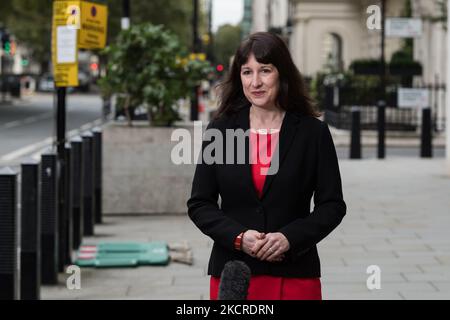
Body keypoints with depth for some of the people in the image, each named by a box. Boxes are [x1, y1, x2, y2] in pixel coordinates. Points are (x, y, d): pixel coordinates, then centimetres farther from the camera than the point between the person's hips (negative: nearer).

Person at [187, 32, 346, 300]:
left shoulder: (314, 132, 2)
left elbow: (333, 205, 3)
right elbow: (199, 204, 6)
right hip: (232, 274, 1)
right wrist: (238, 237, -10)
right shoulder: (220, 129, 6)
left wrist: (289, 238, -12)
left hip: (295, 276, -1)